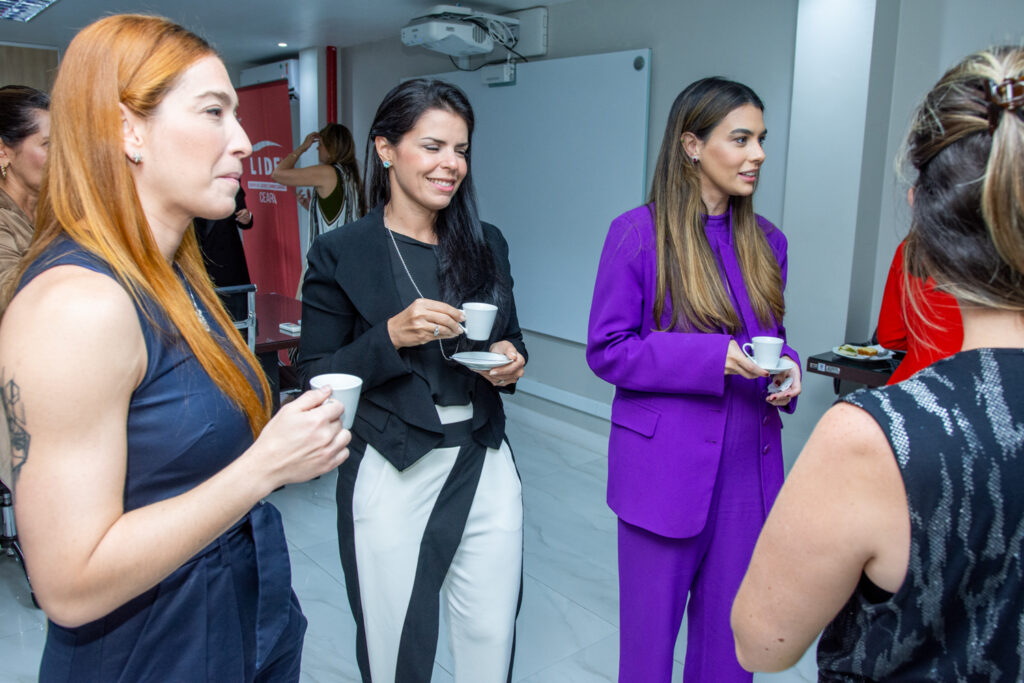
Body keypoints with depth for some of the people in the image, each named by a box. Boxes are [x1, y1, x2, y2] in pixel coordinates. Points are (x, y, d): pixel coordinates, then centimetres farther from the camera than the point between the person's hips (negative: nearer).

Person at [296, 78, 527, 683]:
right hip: (391, 474, -3)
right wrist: (392, 336, -21)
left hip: (485, 466, 4)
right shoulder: (341, 254, -7)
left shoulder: (486, 244, 5)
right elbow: (316, 380, -7)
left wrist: (510, 359, -6)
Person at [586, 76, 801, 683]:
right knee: (650, 633, 12)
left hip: (750, 468, 5)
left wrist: (787, 370, -7)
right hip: (666, 468, -4)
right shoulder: (638, 234, -10)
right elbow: (606, 350, -10)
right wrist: (713, 357, -20)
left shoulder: (766, 242, 7)